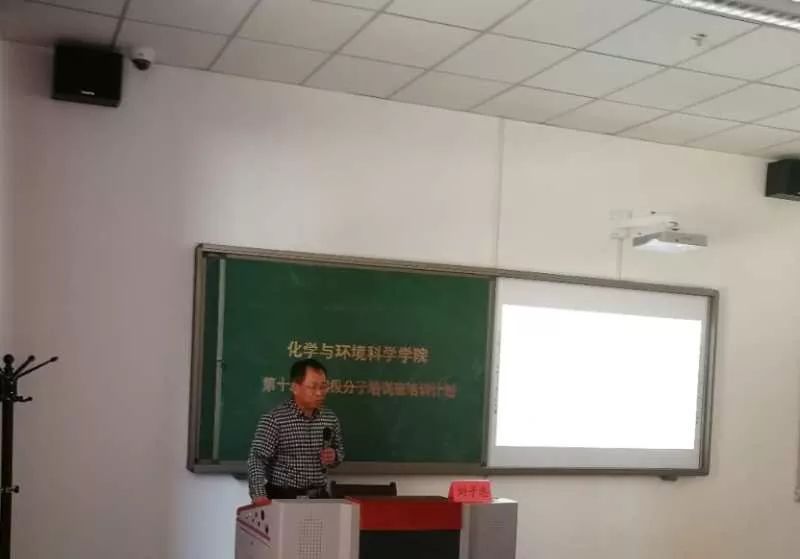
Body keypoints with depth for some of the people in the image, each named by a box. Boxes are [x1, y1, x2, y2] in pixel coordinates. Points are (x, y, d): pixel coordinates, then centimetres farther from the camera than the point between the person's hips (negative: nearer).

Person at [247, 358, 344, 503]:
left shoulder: (331, 418, 6)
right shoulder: (274, 419, -11)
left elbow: (339, 451, 19)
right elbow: (257, 460, -17)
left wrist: (334, 456, -4)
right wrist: (259, 495, -31)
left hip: (318, 497, 5)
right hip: (282, 498, -5)